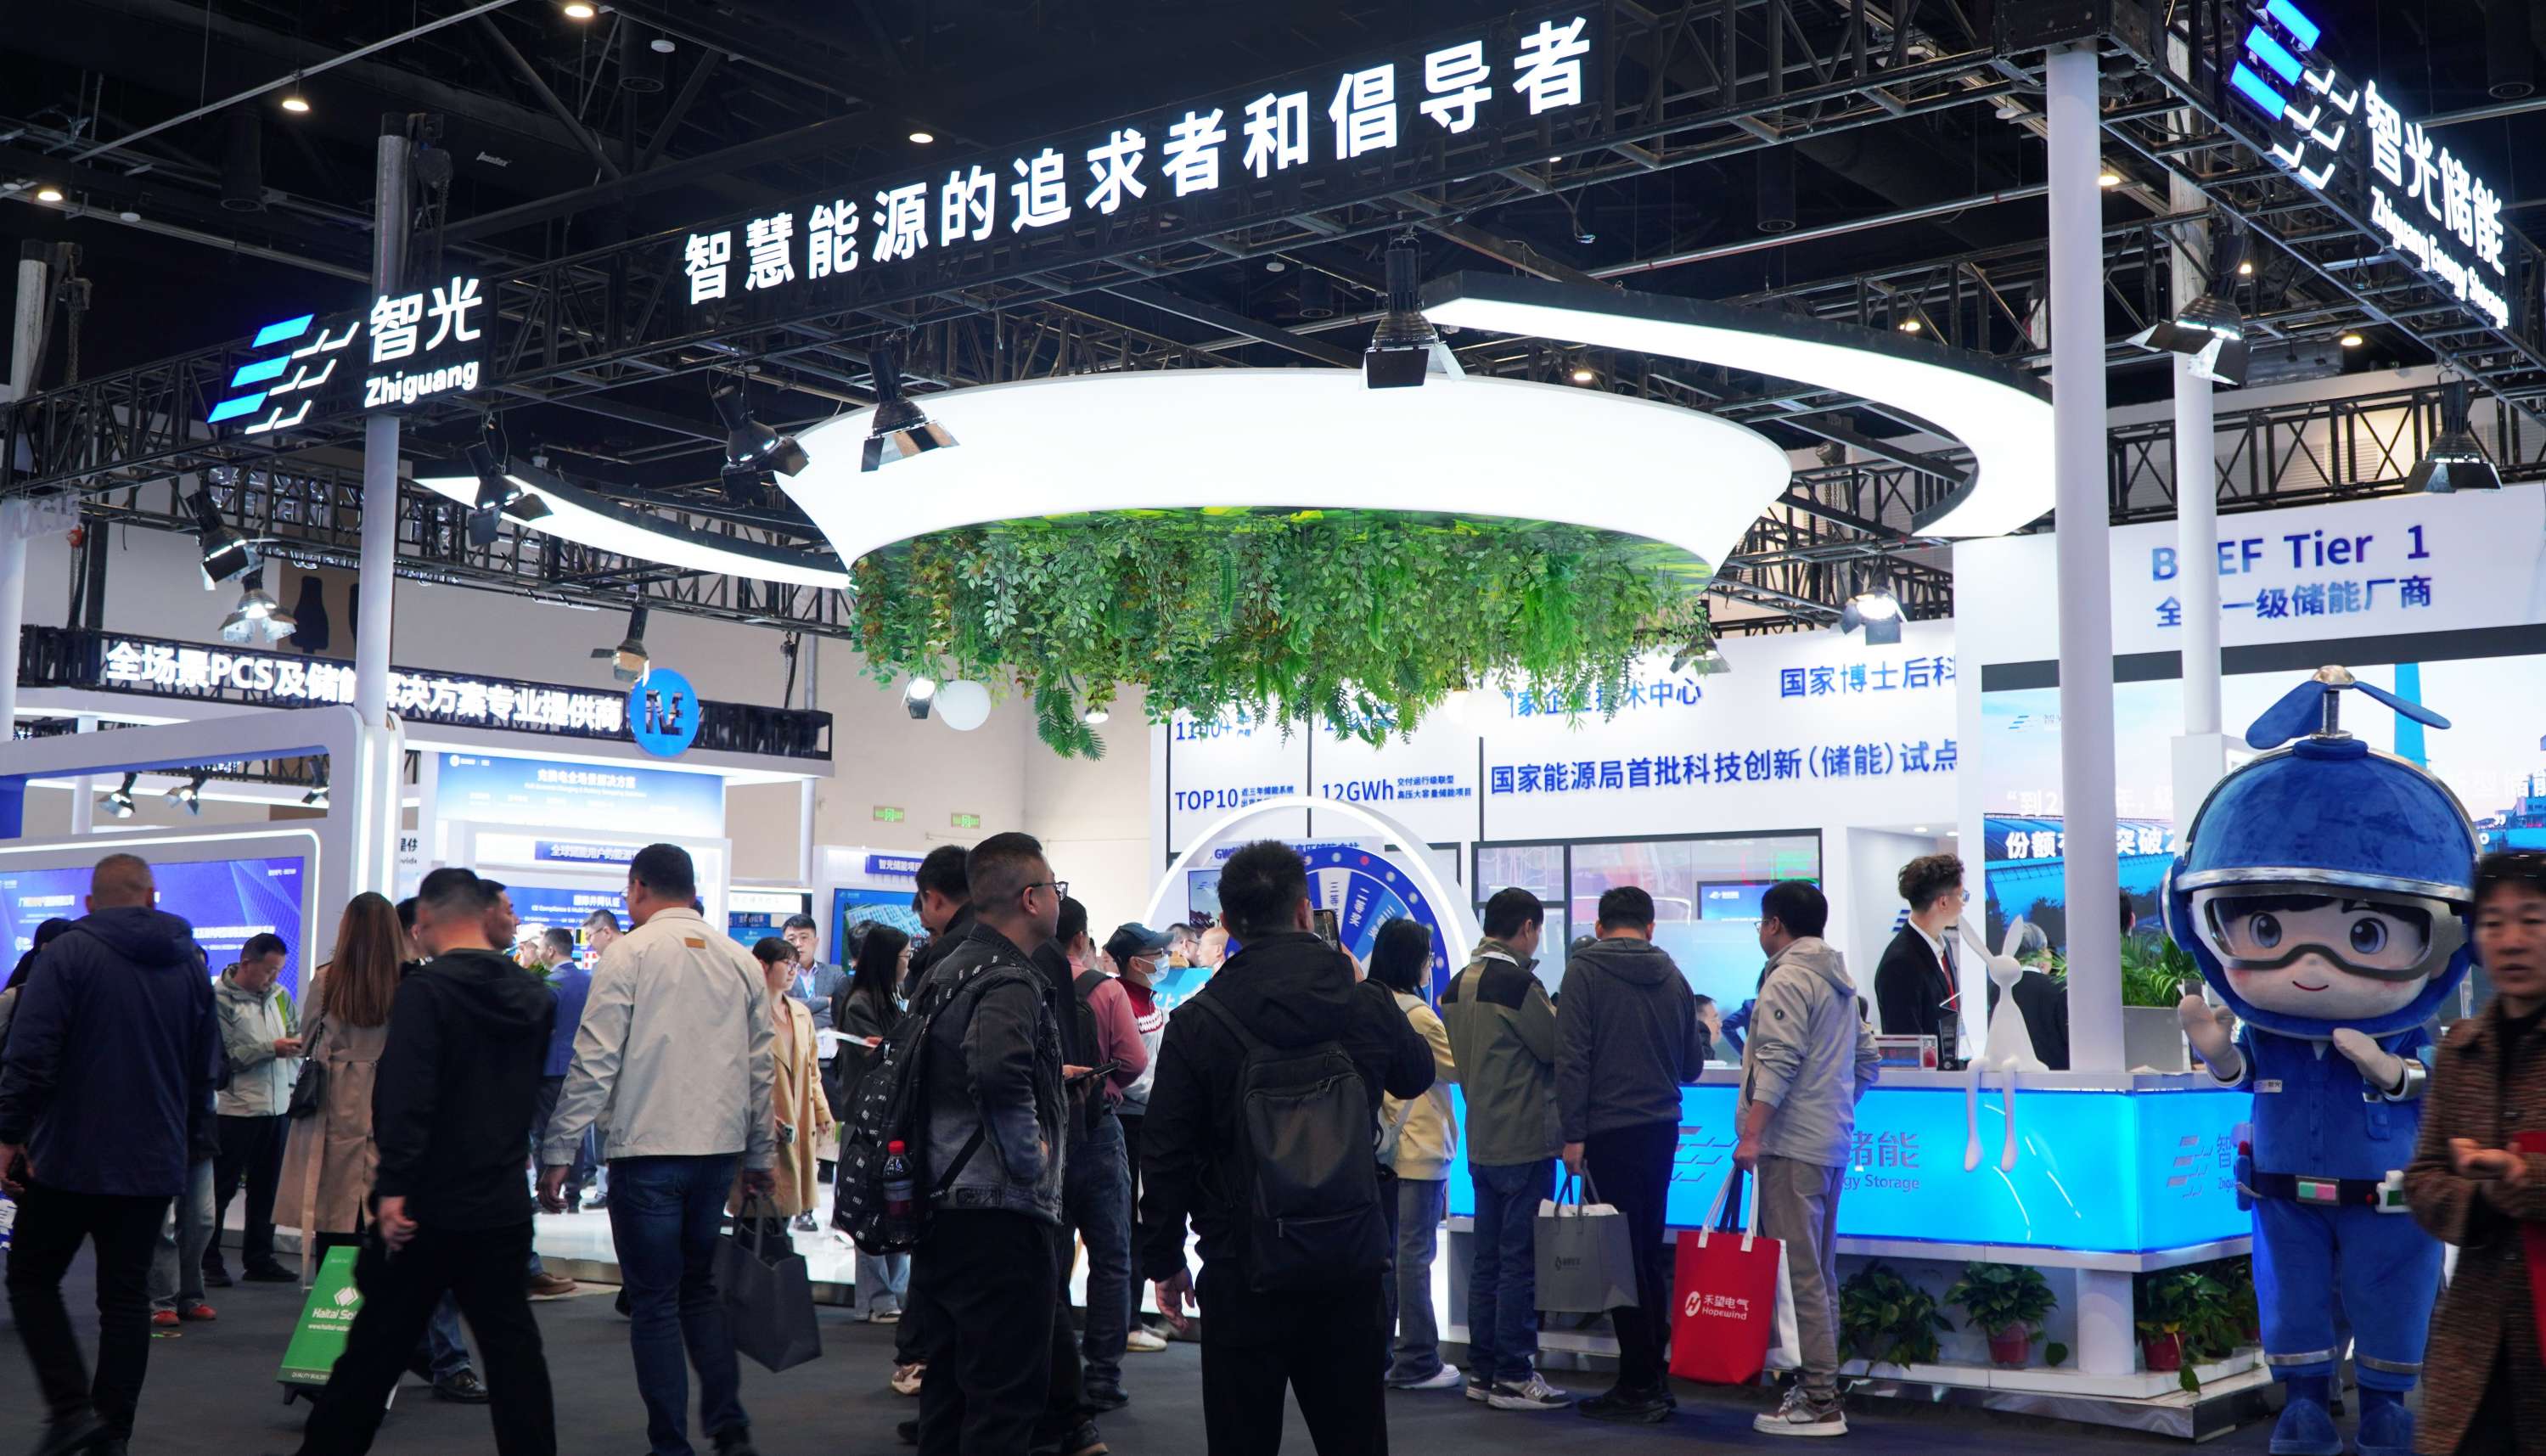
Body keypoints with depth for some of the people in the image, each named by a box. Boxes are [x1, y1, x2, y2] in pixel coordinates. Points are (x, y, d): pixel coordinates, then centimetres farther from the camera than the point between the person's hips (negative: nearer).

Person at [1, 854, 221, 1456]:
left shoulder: (68, 952, -7)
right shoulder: (190, 965, 9)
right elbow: (207, 1068, 14)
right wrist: (187, 1141, 23)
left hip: (69, 1157, -4)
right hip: (152, 1164, 4)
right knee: (126, 1297, 8)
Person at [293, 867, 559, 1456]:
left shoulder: (425, 989, -13)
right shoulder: (533, 996, 7)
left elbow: (407, 1097, -21)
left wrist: (394, 1187, -21)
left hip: (430, 1208, -5)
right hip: (504, 1207, 5)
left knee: (377, 1345, 7)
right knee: (513, 1346, 8)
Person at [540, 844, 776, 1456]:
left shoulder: (630, 953, -4)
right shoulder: (741, 962, 10)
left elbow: (594, 1062, -9)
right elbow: (762, 1067, 13)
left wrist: (559, 1152, -6)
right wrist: (761, 1157, 21)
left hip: (648, 1150, -5)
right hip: (719, 1151, 5)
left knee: (654, 1302, 3)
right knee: (700, 1289, 19)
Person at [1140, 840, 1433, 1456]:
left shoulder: (1197, 1022, -8)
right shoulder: (1368, 1005, -2)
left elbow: (1165, 1155, -5)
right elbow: (1416, 1076, 19)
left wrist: (1164, 1260, 6)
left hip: (1243, 1272, -2)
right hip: (1352, 1266, 2)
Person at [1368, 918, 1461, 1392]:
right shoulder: (1416, 1014, -15)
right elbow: (1460, 1065, -6)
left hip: (1379, 1146, 7)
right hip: (1418, 1148, -7)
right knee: (1415, 1254, -3)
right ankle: (1418, 1362, 2)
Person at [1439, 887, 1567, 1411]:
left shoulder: (1457, 984, 10)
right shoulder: (1517, 982, -17)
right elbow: (1556, 1047, -11)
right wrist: (1559, 1013, 6)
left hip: (1481, 1141, 8)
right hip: (1525, 1141, -8)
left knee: (1486, 1257, 13)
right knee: (1520, 1259, -2)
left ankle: (1482, 1370, 18)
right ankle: (1513, 1376, 1)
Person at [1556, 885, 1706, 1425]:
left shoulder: (1584, 970, -5)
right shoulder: (1672, 976, 8)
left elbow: (1572, 1056, -13)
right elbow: (1693, 1065, 14)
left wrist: (1574, 1133, -11)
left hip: (1610, 1132, -5)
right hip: (1662, 1131, 5)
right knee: (1650, 1252, 14)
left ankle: (1638, 1386, 1)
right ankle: (1656, 1375, 18)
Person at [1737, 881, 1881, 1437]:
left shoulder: (1787, 979, -11)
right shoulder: (1841, 983, 18)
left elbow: (1778, 1062, -20)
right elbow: (1867, 1061, 21)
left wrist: (1752, 1134, -21)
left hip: (1792, 1144, -10)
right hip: (1833, 1141, 10)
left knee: (1800, 1272, -8)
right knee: (1820, 1271, 15)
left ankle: (1819, 1401, -8)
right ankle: (1820, 1387, 21)